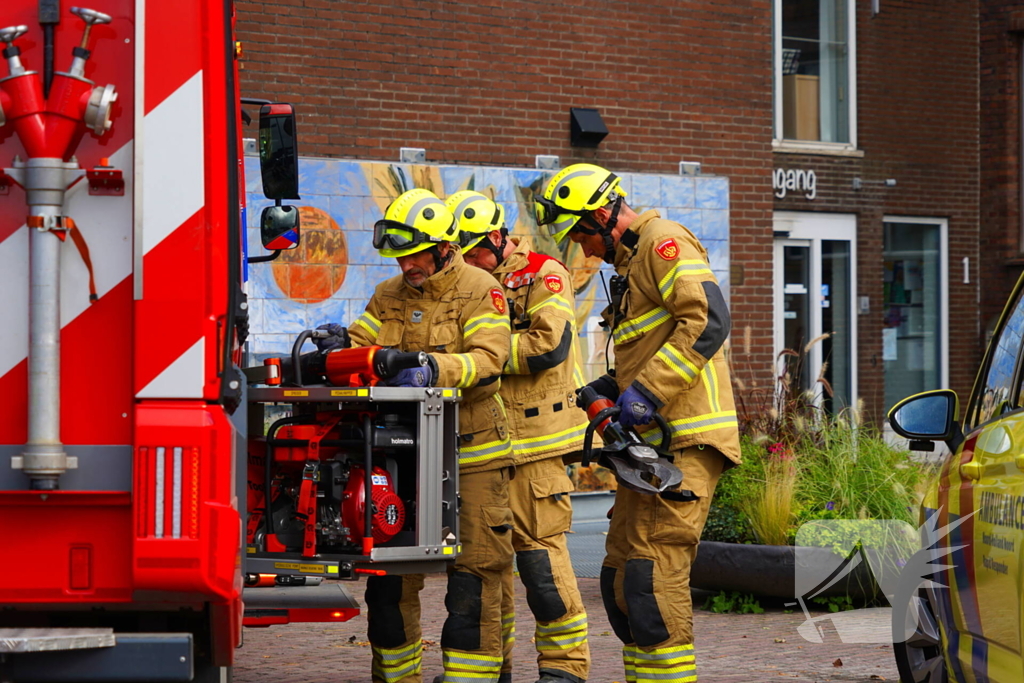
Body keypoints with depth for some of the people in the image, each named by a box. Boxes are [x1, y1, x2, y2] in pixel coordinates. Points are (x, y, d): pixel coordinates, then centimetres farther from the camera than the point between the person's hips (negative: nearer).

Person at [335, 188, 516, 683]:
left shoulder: (479, 290, -5)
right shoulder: (389, 296, 14)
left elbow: (488, 359, -18)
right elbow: (358, 344, 7)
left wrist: (436, 369, -35)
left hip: (472, 453, -5)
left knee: (475, 569, -5)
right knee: (390, 568, 7)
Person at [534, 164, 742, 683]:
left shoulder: (663, 242, -6)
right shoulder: (630, 262, 25)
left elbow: (708, 320, -21)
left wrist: (648, 391, -23)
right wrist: (607, 390, 14)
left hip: (684, 443, -11)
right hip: (650, 443, 11)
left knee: (652, 577, -15)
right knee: (621, 579, 11)